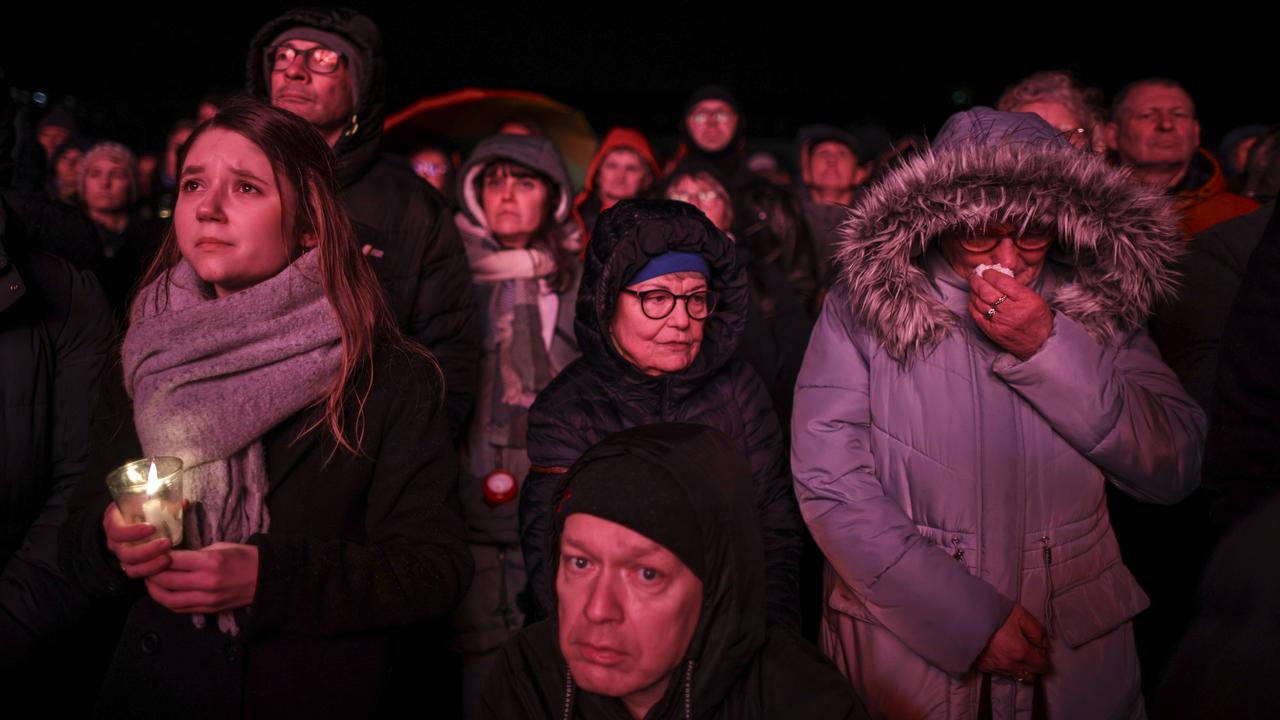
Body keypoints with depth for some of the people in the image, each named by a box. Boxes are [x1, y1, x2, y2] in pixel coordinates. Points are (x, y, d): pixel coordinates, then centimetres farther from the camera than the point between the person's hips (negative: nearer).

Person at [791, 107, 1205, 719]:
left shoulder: (1097, 305, -2)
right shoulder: (862, 309, -11)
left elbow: (1174, 473, -9)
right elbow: (829, 485, -16)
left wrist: (1048, 348, -20)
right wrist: (968, 617, -18)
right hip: (904, 643, -2)